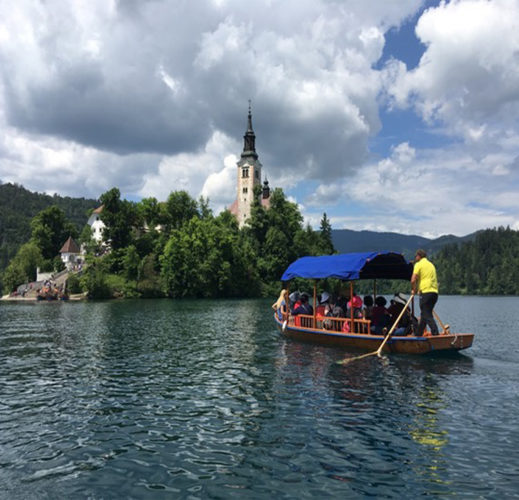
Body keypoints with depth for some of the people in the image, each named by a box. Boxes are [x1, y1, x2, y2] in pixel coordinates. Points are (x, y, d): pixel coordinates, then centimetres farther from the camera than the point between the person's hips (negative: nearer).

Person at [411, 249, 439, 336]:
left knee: (427, 315, -7)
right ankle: (418, 334, 22)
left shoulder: (419, 264, -2)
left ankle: (435, 333, -19)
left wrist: (414, 290, 7)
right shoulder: (431, 264, 22)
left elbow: (413, 280, -11)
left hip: (426, 292, -8)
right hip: (435, 292, 8)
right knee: (424, 314, 15)